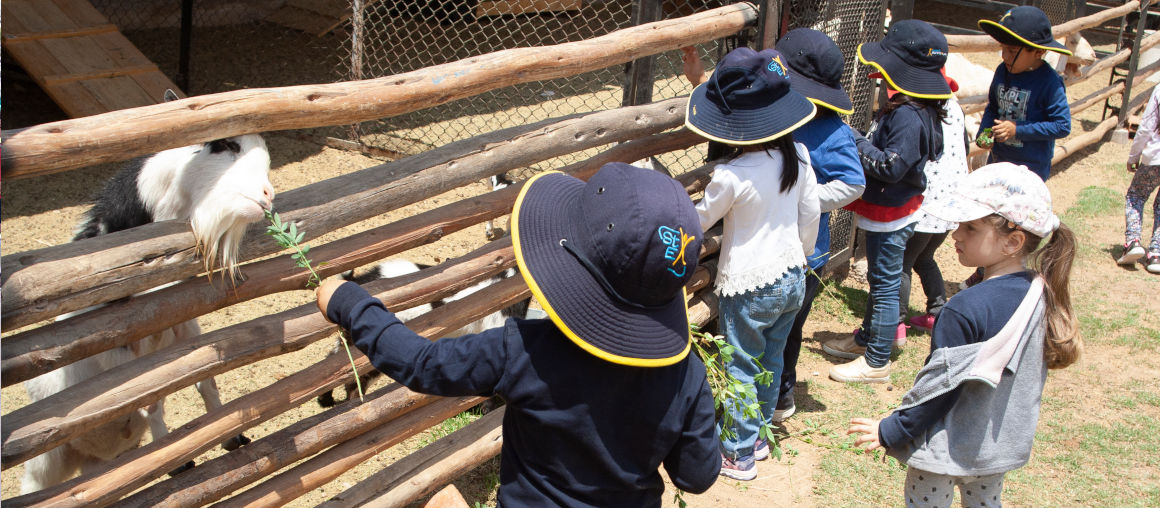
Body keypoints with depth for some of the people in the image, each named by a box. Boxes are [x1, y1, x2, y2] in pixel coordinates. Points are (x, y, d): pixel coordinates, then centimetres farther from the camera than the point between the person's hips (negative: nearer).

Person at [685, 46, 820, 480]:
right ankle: (758, 435, 38)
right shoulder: (798, 156, -7)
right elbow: (810, 213, 4)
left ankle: (739, 455, 22)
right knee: (771, 361, 21)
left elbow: (700, 220, -8)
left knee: (741, 368, 10)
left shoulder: (730, 176, -25)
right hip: (791, 278, 6)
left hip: (749, 285, -6)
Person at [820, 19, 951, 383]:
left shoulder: (908, 116, -27)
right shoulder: (903, 107, 5)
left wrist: (858, 145, -19)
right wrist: (862, 144, -1)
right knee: (880, 281, 23)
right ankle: (865, 339, 40)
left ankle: (877, 363, 12)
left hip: (891, 217, -10)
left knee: (885, 285, 1)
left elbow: (892, 165, -28)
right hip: (885, 212, 10)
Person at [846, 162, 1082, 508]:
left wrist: (890, 432, -11)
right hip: (1005, 446, 7)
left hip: (950, 449, -7)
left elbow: (940, 387, -23)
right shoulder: (1042, 294, -7)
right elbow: (1031, 375, 6)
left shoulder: (966, 310, -30)